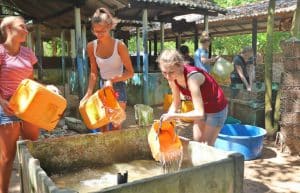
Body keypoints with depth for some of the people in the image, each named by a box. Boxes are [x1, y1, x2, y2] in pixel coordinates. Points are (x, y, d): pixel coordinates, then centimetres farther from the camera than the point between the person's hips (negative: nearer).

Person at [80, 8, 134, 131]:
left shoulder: (119, 45, -18)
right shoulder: (91, 46, -5)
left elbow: (130, 72, -14)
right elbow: (93, 73, 2)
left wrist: (112, 80, -26)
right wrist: (88, 93, -5)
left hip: (118, 87, -4)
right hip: (103, 87, 5)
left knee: (116, 126, -1)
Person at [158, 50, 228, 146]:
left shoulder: (192, 77, -37)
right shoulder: (172, 78, -16)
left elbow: (199, 113, -39)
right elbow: (176, 103, -2)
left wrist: (174, 116, -35)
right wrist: (167, 117, -16)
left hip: (217, 109, -6)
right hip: (201, 108, 6)